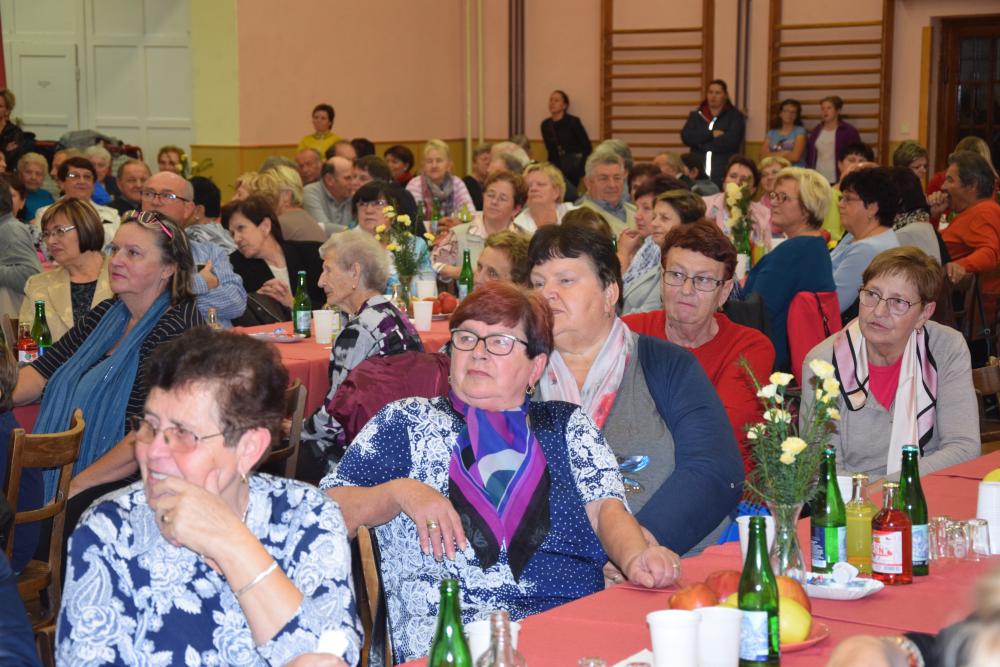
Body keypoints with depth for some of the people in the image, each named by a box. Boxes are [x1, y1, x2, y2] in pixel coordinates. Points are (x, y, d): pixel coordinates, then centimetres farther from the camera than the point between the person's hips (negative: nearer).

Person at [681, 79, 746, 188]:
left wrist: (701, 144, -3)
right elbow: (686, 137, 1)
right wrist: (711, 134, -9)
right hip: (698, 173, 3)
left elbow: (731, 141, -8)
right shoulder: (696, 116, 16)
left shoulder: (735, 116, 6)